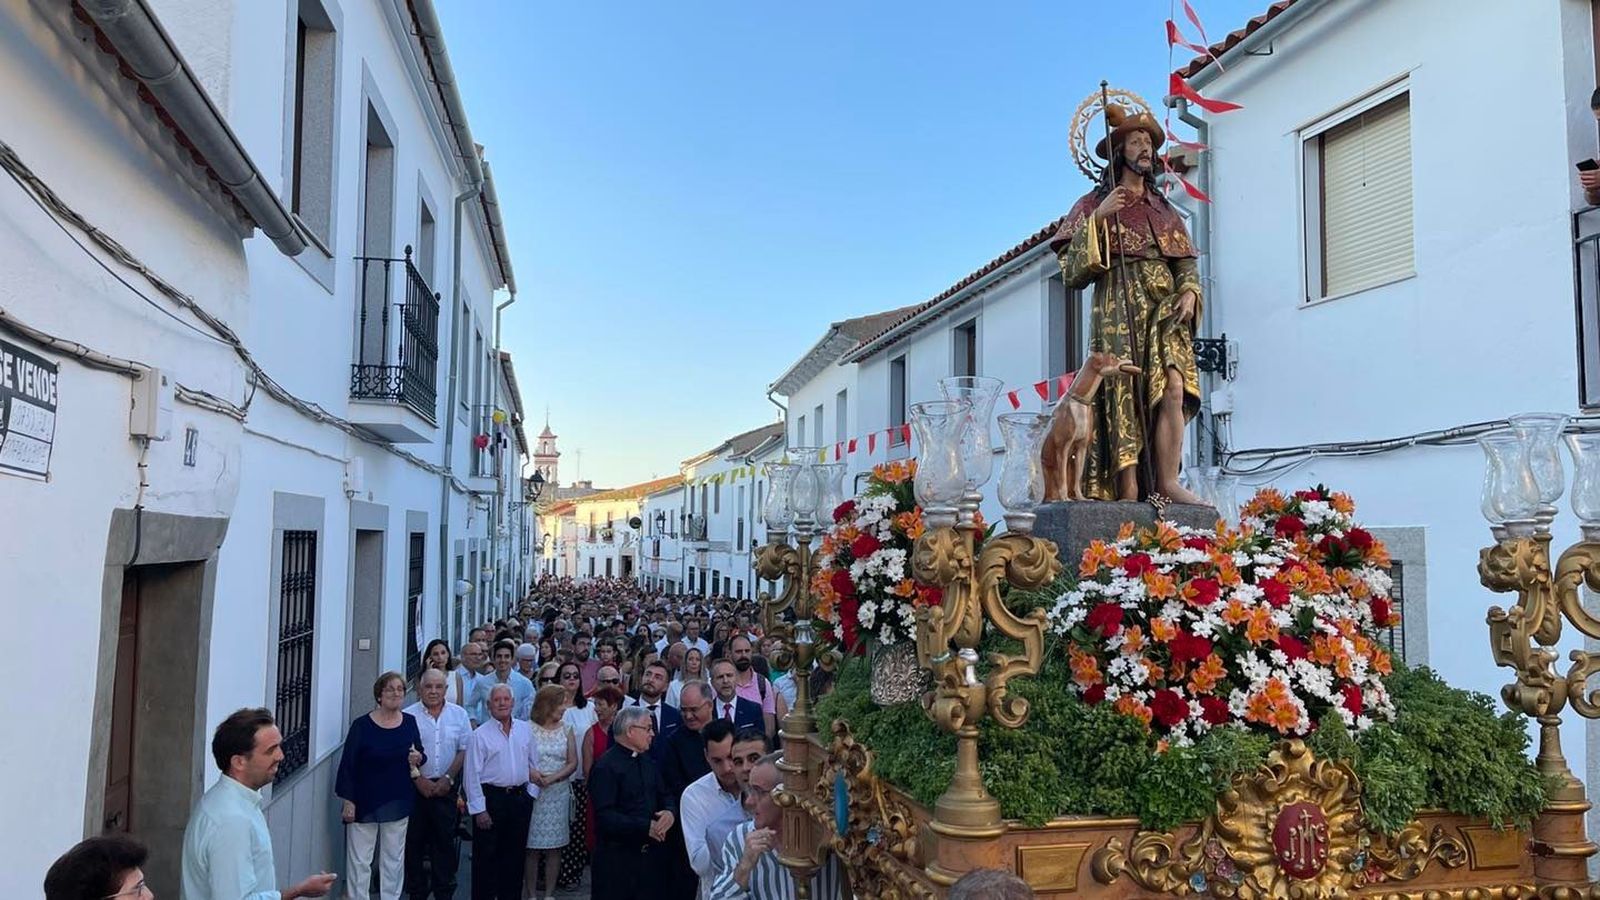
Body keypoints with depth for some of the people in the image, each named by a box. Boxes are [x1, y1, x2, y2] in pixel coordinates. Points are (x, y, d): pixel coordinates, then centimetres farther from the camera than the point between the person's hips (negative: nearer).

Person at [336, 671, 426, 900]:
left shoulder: (410, 722, 1)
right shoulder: (362, 725, -10)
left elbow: (421, 754, 12)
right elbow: (347, 765, -8)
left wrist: (418, 758, -12)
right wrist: (348, 801, -11)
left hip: (398, 802, 3)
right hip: (365, 802, -3)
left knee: (394, 858, 12)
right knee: (360, 859, 4)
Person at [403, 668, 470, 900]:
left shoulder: (459, 714, 2)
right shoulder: (408, 716, -4)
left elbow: (464, 751, 2)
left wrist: (447, 779, -6)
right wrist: (418, 780, -9)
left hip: (446, 788, 1)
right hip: (415, 787, -1)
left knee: (445, 840, 6)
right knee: (414, 841, 7)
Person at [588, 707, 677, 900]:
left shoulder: (648, 762, 13)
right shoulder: (606, 767, -13)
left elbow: (665, 796, 16)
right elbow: (605, 816, -20)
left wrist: (670, 812, -8)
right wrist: (645, 827, -23)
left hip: (649, 853, 7)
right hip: (616, 856, -7)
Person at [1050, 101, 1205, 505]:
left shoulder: (1165, 210, 24)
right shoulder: (1095, 204, 11)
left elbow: (1186, 262, 21)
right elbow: (1072, 268, -1)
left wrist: (1189, 291, 0)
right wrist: (1098, 218, -11)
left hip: (1165, 309, 4)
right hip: (1119, 311, -4)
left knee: (1174, 388, -16)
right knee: (1127, 396, -13)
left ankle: (1167, 481, -18)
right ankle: (1128, 490, -14)